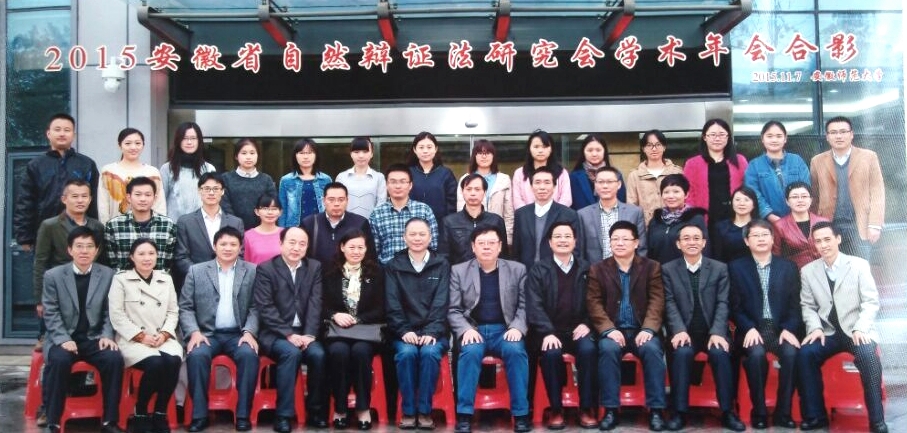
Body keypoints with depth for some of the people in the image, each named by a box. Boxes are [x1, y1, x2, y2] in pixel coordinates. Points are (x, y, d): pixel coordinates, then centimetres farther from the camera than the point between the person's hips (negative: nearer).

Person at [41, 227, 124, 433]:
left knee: (114, 359, -28)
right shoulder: (53, 275, 1)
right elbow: (51, 313, -2)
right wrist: (63, 339, -16)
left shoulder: (108, 275, 5)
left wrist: (107, 335, -11)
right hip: (64, 339, -1)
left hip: (94, 338, 1)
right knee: (59, 360, -34)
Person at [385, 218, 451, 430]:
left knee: (430, 352, -31)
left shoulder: (442, 265, 8)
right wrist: (404, 331, -15)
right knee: (406, 353, -31)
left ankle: (425, 410, -20)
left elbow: (441, 303, -3)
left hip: (433, 331, 0)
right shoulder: (393, 266, 9)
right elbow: (392, 305, 0)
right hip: (404, 332, 0)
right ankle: (408, 411, -19)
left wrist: (431, 332, -17)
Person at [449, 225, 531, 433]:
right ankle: (464, 414, -25)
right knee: (470, 352, -33)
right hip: (473, 330, 0)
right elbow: (453, 310, 3)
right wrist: (466, 330, -14)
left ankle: (521, 414, -20)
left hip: (504, 330, 1)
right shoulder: (459, 271, 8)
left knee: (516, 350, -31)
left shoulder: (518, 270, 10)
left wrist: (517, 327, -12)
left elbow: (524, 305, 5)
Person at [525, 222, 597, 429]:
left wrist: (587, 324, -9)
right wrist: (548, 333, -19)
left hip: (578, 329, 2)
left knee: (588, 349, -30)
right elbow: (534, 305, -5)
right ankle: (556, 409, -15)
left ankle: (587, 408, -16)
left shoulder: (586, 269, 12)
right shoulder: (538, 270, 5)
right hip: (550, 331, -1)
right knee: (551, 352, -32)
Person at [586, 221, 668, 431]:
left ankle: (656, 410, -20)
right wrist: (609, 329, -17)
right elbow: (594, 303, -1)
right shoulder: (598, 269, 8)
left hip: (642, 329, 0)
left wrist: (648, 329, -18)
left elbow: (656, 301, -2)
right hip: (613, 330, 0)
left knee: (652, 349, -30)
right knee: (608, 349, -31)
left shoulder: (652, 267, 8)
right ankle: (611, 409, -23)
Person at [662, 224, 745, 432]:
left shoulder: (720, 268, 8)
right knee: (682, 353, -31)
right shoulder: (668, 269, 7)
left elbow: (722, 303, -1)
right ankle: (680, 412, -20)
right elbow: (670, 303, -2)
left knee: (720, 353, -30)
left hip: (712, 331, 1)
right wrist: (680, 331, -19)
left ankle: (728, 412, -15)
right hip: (684, 331, 0)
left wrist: (717, 333, -16)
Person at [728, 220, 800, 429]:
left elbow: (795, 305, 7)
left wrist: (789, 329, -10)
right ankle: (759, 412, -17)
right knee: (756, 353, -33)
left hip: (781, 328, 2)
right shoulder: (736, 267, 7)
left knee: (791, 352, -30)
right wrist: (749, 329, -14)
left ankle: (783, 412, -16)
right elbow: (735, 306, 2)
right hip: (752, 330, -1)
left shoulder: (788, 267, 12)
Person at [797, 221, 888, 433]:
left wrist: (860, 328, -19)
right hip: (827, 332, 2)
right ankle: (815, 415, -11)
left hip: (857, 331, -2)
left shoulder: (859, 265, 0)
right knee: (805, 354, -25)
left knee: (867, 355, -33)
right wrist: (815, 327, -11)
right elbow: (807, 306, 8)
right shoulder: (808, 271, 7)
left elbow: (871, 302, -4)